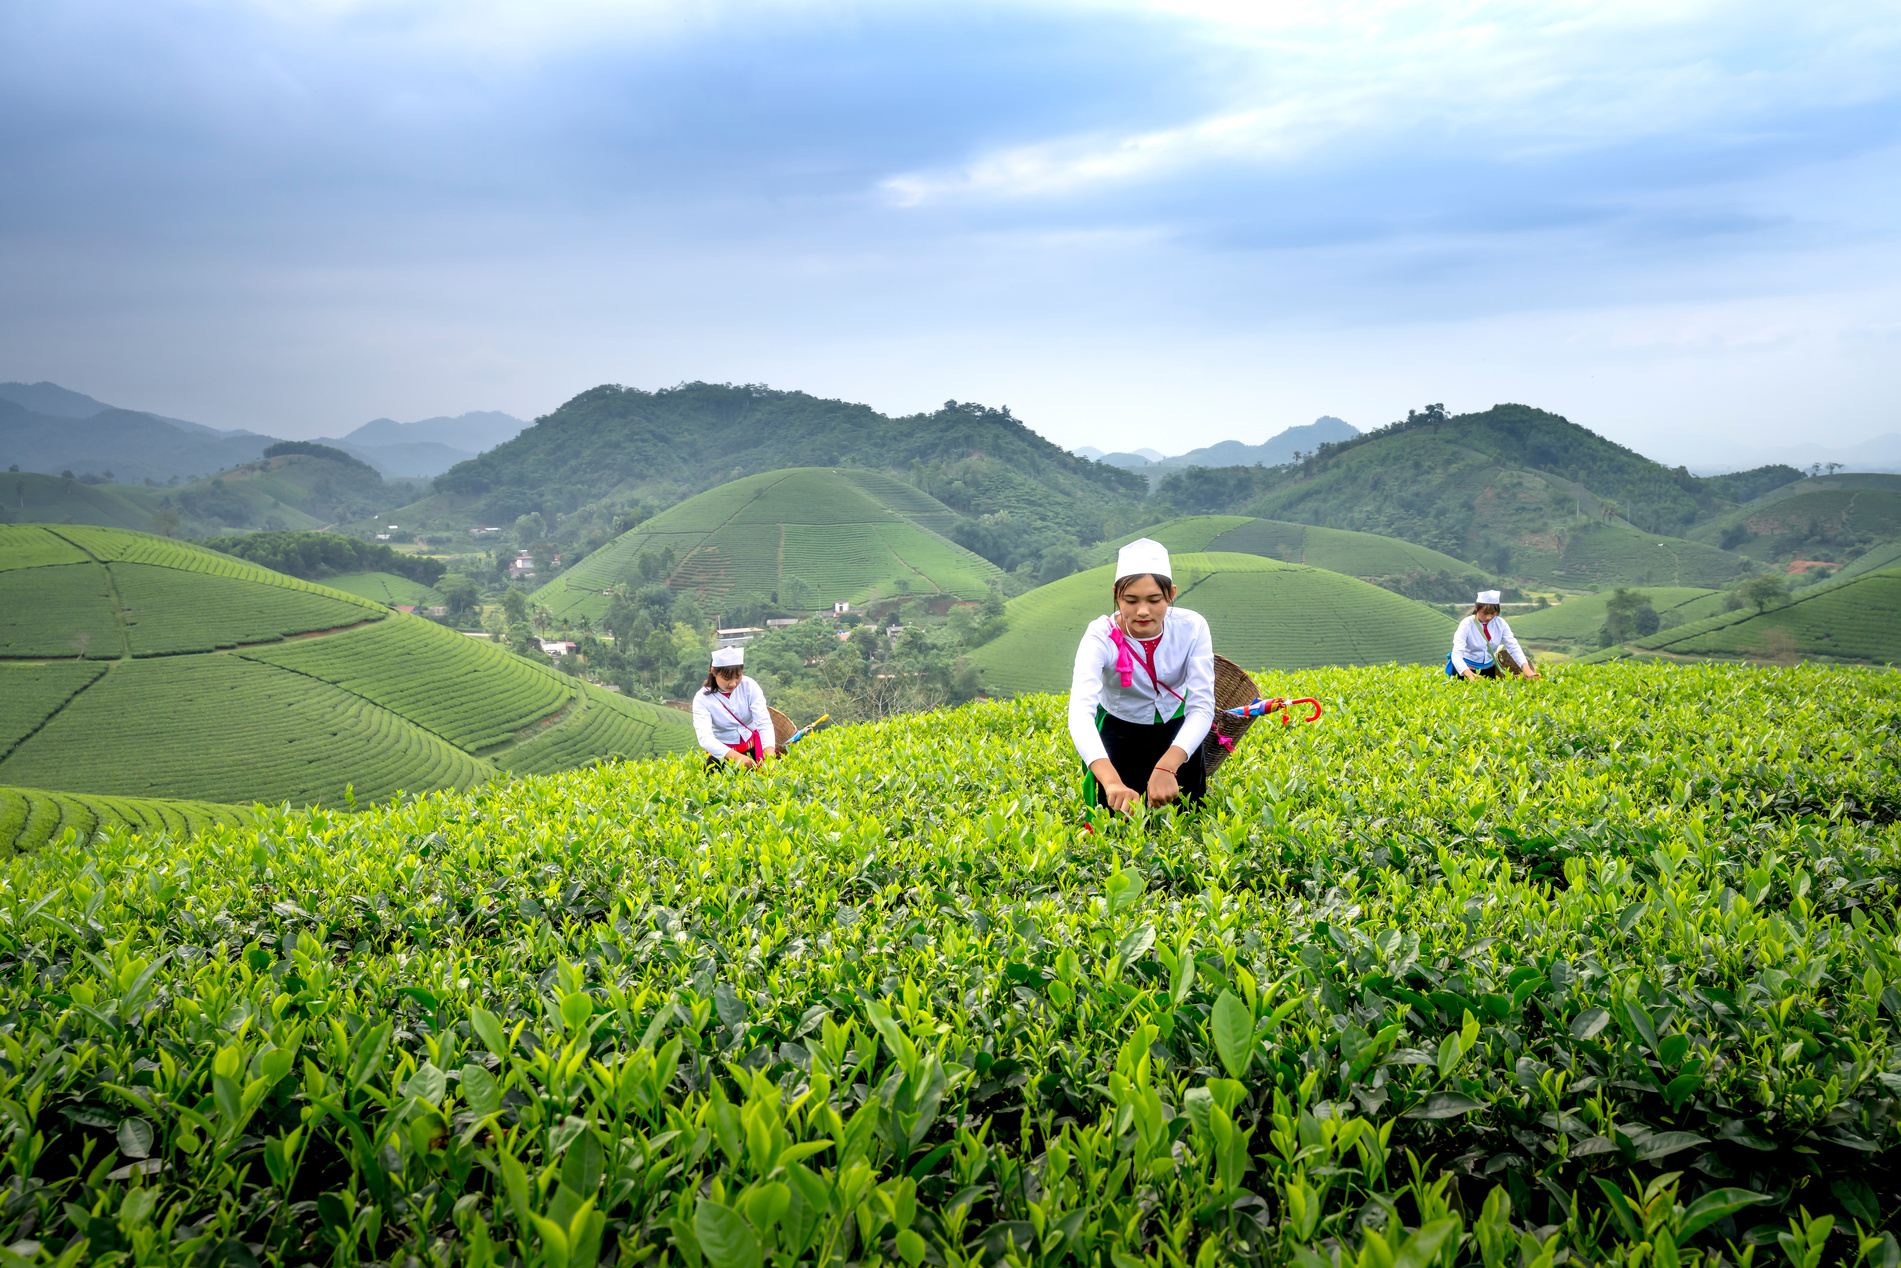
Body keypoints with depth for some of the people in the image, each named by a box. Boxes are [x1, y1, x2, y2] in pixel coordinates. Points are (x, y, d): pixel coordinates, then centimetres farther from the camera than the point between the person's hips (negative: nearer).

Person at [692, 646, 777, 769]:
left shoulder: (749, 686, -8)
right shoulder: (702, 698, -14)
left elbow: (764, 722, -15)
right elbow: (705, 738, -27)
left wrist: (769, 754, -36)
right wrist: (736, 757, -45)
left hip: (752, 749, 1)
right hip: (722, 752, -1)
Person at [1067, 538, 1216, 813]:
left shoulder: (1191, 628, -26)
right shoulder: (1101, 635, -31)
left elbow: (1202, 707, -31)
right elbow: (1080, 711, -45)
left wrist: (1166, 768, -49)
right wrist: (1112, 782, -63)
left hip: (1174, 726, 1)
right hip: (1119, 729, -1)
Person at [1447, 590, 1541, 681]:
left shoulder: (1500, 623, -2)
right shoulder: (1467, 624, -17)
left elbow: (1513, 647, -7)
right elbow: (1456, 654, -27)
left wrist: (1526, 668, -27)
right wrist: (1469, 675, -46)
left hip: (1489, 668, 4)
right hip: (1467, 668, -4)